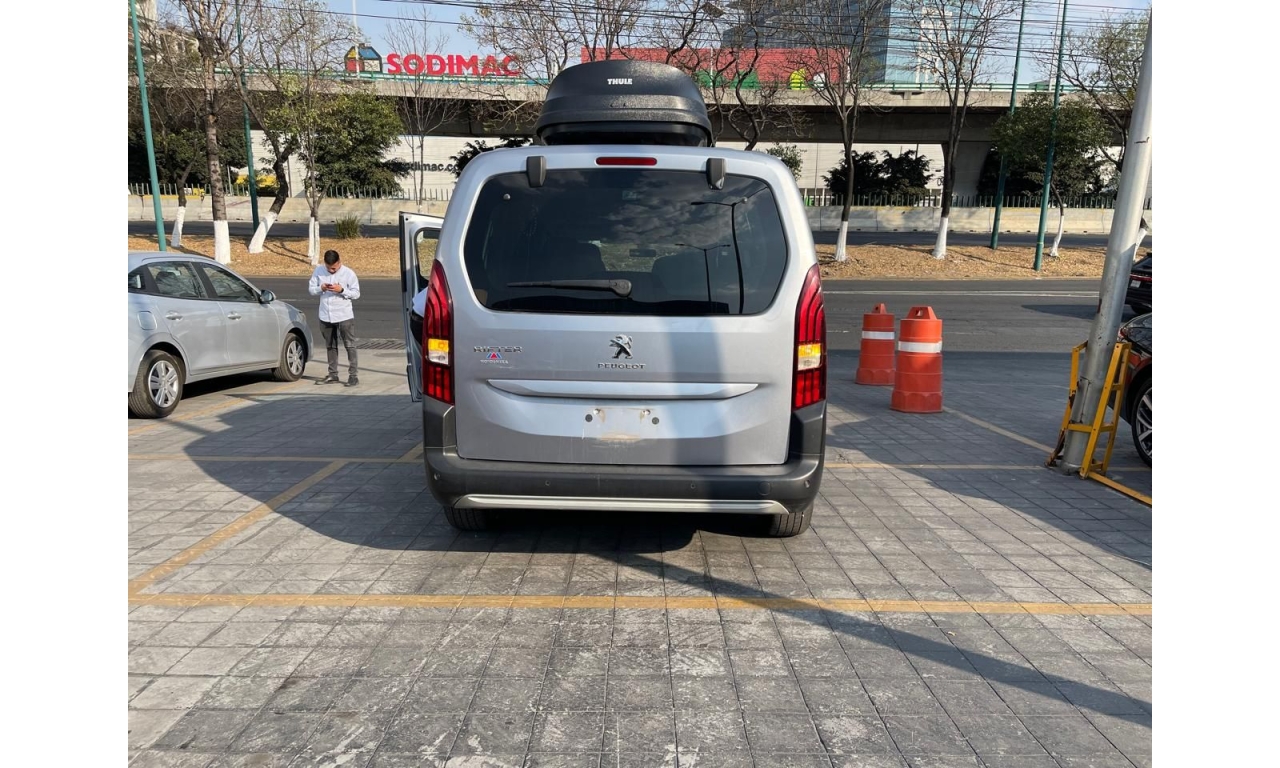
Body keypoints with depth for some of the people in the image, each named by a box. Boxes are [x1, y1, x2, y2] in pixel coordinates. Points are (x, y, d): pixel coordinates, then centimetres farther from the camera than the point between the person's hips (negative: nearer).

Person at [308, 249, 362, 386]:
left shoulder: (349, 273, -9)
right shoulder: (318, 271, 1)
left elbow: (356, 293, -7)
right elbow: (311, 288, 5)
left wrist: (342, 290, -22)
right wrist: (320, 288, -16)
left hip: (344, 316, -4)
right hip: (325, 316, 4)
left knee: (350, 345, -2)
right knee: (330, 346, 13)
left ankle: (353, 375, 2)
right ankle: (333, 375, 22)